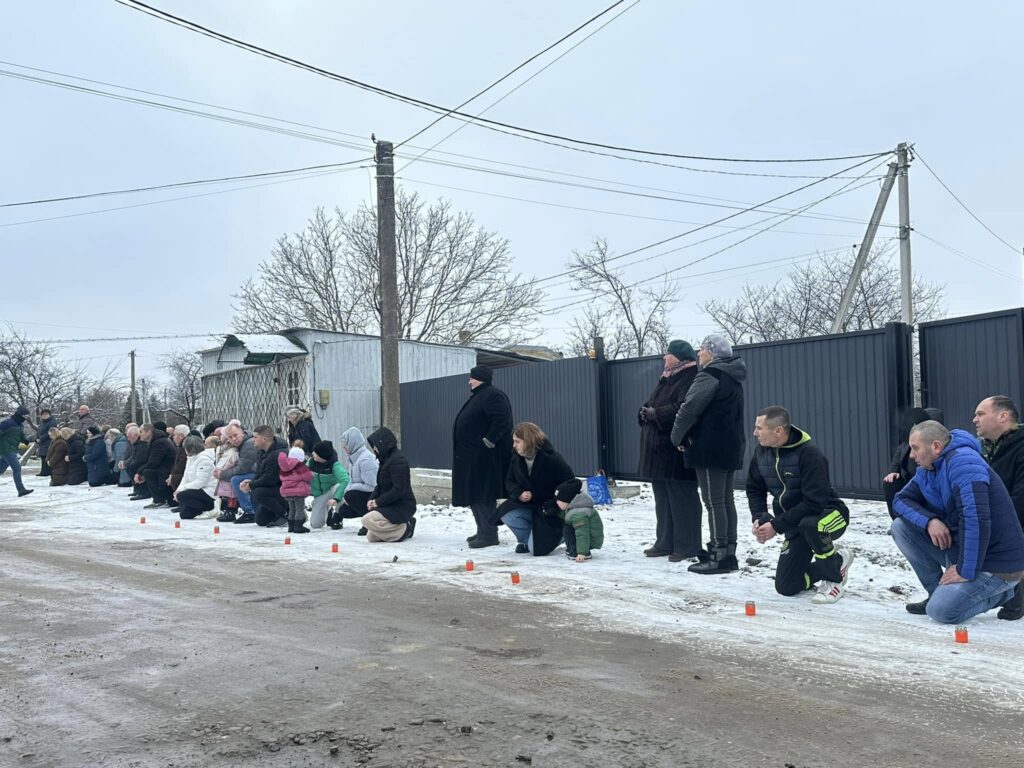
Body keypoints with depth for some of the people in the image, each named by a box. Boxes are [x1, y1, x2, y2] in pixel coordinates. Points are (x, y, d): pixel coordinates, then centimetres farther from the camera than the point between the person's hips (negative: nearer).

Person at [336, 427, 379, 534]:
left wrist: (350, 489, -17)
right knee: (343, 511, 3)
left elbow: (370, 486, -28)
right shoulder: (354, 457, 6)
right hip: (362, 494, 9)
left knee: (350, 496, -26)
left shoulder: (365, 459, -24)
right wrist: (347, 491, -7)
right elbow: (352, 480, 13)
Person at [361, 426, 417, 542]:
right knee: (371, 537, 7)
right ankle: (404, 526, 15)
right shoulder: (386, 460, 13)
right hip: (392, 506, 10)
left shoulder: (397, 461, -18)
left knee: (367, 520, -26)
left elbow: (399, 490, -23)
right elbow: (380, 485, 18)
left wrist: (378, 502, -18)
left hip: (402, 507, -10)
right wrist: (372, 499, -1)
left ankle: (405, 529, -11)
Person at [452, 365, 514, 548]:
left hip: (484, 457, -11)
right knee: (474, 495, 15)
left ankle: (489, 535, -4)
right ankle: (483, 531, 23)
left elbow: (501, 421, -25)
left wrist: (487, 442, -22)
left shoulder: (492, 396, -14)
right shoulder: (479, 396, 20)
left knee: (483, 496, -9)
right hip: (473, 457, 11)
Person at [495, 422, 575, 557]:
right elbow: (510, 481, 8)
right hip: (528, 506, 6)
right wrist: (519, 494, -15)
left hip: (550, 510, -6)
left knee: (537, 548, -17)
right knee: (506, 514, -24)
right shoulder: (517, 460, -2)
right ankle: (526, 540, 5)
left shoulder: (552, 459, -21)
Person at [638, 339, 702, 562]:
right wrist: (645, 412, -2)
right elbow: (651, 404, 20)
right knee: (662, 497, 13)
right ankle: (665, 543, 21)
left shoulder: (690, 379, -11)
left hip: (676, 449, -10)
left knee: (682, 497, -4)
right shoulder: (666, 379, 19)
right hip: (658, 447, 10)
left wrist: (655, 414, -18)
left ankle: (687, 546, 3)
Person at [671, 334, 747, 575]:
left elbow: (689, 409, -18)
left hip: (710, 448, -10)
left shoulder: (710, 376, -14)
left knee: (714, 502, -7)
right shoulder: (732, 378, 17)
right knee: (726, 500, 12)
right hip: (730, 447, 10)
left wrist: (678, 437, -3)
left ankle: (719, 556, -4)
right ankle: (728, 554, 16)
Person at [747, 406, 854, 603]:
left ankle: (836, 568, -12)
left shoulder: (809, 454, -27)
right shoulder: (761, 451, -6)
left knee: (809, 524, -42)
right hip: (796, 525, 6)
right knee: (786, 587, 1)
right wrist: (759, 518, -13)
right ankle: (829, 566, 28)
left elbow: (813, 503, -31)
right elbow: (754, 489, 5)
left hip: (828, 515, -6)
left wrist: (776, 525, -29)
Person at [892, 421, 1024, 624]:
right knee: (901, 526, -1)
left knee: (941, 610, -23)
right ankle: (938, 592, 7)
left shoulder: (962, 461, -24)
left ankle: (1001, 592, 4)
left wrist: (966, 571, -27)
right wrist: (929, 521, -15)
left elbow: (976, 519, -32)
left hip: (995, 562, -8)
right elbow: (902, 500, 6)